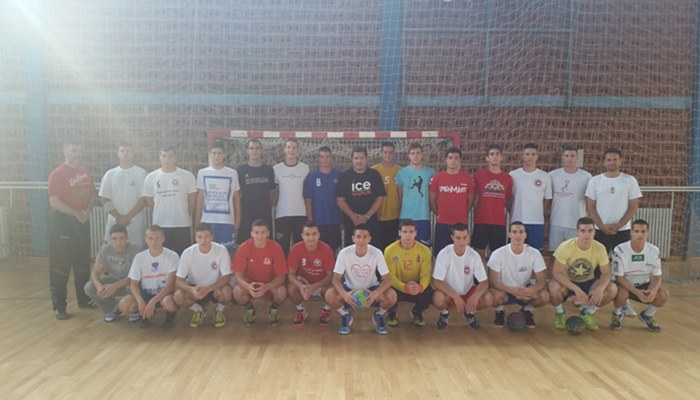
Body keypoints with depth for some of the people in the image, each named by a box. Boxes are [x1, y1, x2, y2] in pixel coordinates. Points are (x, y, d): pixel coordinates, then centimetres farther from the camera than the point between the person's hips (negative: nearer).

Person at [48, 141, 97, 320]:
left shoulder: (85, 172, 7)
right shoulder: (57, 174, -12)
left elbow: (91, 192, 13)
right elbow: (54, 201, -17)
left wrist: (87, 210, -4)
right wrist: (76, 213, -15)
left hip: (82, 221, 7)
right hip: (63, 221, -6)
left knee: (83, 262, 14)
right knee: (60, 265, -1)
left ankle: (84, 299, 28)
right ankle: (59, 307, 6)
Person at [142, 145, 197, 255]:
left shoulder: (187, 176, -2)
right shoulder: (151, 177, 3)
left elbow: (192, 199, 3)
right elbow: (149, 199, 10)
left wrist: (185, 215, 5)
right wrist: (160, 214, 8)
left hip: (182, 225, -1)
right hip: (160, 225, 2)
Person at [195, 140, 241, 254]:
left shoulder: (232, 173, 4)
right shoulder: (202, 173, 7)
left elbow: (236, 199, 8)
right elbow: (199, 199, 8)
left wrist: (237, 220, 3)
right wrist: (196, 223, 4)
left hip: (227, 221, -1)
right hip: (207, 221, 1)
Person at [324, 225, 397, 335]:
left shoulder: (377, 253, -21)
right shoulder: (344, 253, -21)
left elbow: (387, 279, -20)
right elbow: (336, 279, -19)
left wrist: (375, 293, -41)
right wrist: (344, 294, -41)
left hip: (371, 289, 0)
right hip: (350, 289, 0)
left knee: (391, 296, -30)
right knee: (329, 295, -30)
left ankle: (379, 315, 6)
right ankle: (345, 315, 4)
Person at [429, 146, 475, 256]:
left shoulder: (468, 179, 1)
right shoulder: (437, 177, 0)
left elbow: (470, 201, 10)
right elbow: (432, 200, 7)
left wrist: (462, 214, 9)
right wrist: (440, 214, 7)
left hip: (461, 224, 1)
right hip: (442, 224, 0)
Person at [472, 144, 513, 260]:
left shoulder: (507, 178, 6)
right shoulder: (479, 175, -1)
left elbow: (508, 200, 13)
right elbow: (475, 198, 3)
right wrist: (476, 216, 3)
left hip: (500, 222, 2)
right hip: (481, 221, -2)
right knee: (479, 252, 2)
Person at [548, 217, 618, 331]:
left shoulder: (600, 248, -15)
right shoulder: (565, 247, -24)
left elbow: (606, 274, -11)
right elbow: (556, 273, -26)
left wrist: (600, 288, -34)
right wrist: (576, 289, -39)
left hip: (587, 283, 3)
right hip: (567, 283, -3)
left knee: (612, 289, -22)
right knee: (554, 287, -36)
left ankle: (588, 311, 6)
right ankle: (559, 313, -1)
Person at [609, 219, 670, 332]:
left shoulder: (654, 251, -10)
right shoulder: (620, 250, -22)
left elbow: (656, 277, -6)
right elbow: (619, 277, -19)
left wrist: (653, 290, -30)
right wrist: (636, 292, -34)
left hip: (643, 285, 4)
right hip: (624, 285, -3)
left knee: (664, 294, -23)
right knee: (622, 294, -36)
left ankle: (647, 315, 8)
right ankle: (617, 314, 0)